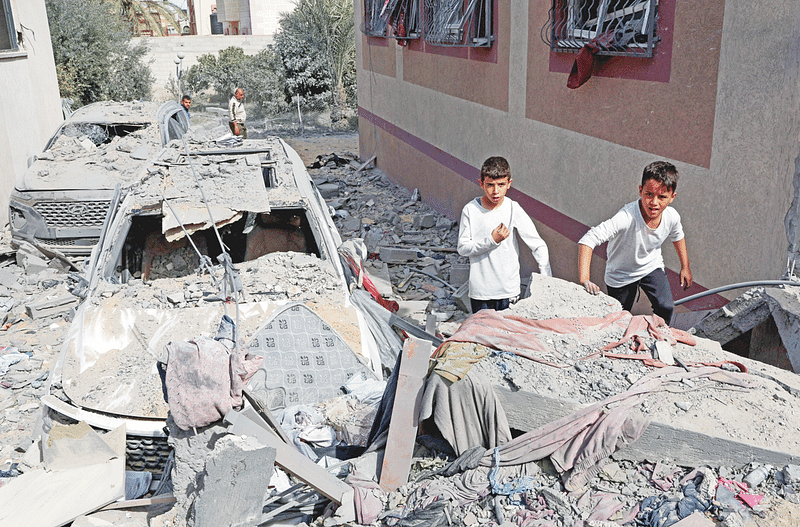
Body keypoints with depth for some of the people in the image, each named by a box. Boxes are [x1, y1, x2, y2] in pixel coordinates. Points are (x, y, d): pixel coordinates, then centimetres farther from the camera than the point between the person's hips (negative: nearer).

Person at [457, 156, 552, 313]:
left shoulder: (514, 210, -7)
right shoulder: (470, 210, -6)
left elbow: (539, 247, -6)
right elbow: (463, 248, -5)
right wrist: (492, 240, -18)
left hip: (509, 290, 0)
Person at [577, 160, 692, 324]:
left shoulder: (672, 217, -21)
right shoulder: (627, 217, -41)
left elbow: (677, 236, 5)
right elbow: (588, 240, -47)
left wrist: (685, 267, 14)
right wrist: (584, 279, -54)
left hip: (652, 267, 3)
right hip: (621, 274, -3)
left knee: (666, 308, -13)